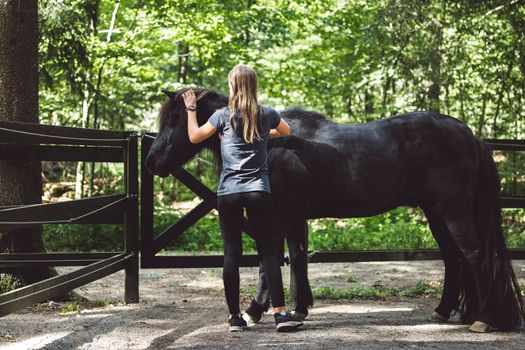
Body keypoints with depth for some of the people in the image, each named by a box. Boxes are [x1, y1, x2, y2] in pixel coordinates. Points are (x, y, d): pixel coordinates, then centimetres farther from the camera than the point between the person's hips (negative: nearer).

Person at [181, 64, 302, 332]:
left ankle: (234, 316, 7)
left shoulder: (223, 116, -1)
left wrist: (191, 109, 25)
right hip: (259, 191, 1)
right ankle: (280, 313, -6)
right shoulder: (267, 114, 4)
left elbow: (194, 137, 13)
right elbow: (286, 131, 26)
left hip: (228, 193, 0)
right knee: (268, 252, 2)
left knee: (231, 254, 4)